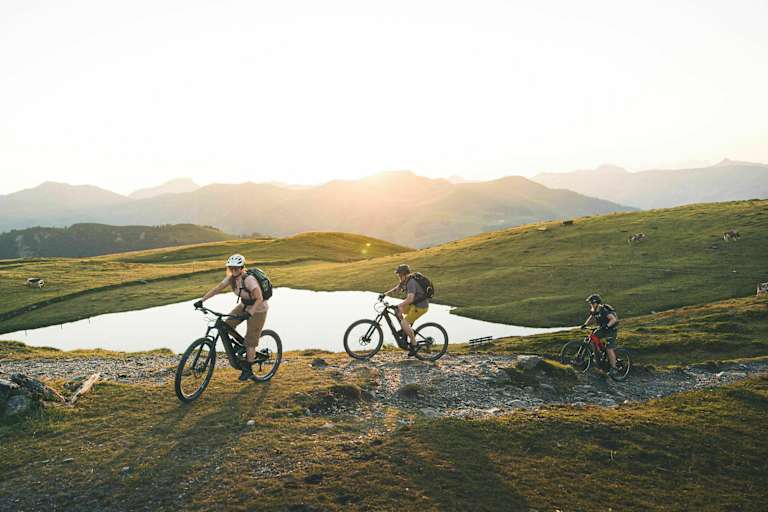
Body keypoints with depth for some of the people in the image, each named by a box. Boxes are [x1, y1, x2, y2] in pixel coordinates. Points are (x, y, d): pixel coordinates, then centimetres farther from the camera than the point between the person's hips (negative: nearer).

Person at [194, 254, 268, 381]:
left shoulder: (249, 280, -31)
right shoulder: (232, 278, -9)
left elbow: (259, 299, -34)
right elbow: (217, 289, -5)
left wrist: (249, 313, -45)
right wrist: (201, 300, -13)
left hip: (258, 309, -7)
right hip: (244, 306, 7)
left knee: (250, 340, -4)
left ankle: (247, 370, 13)